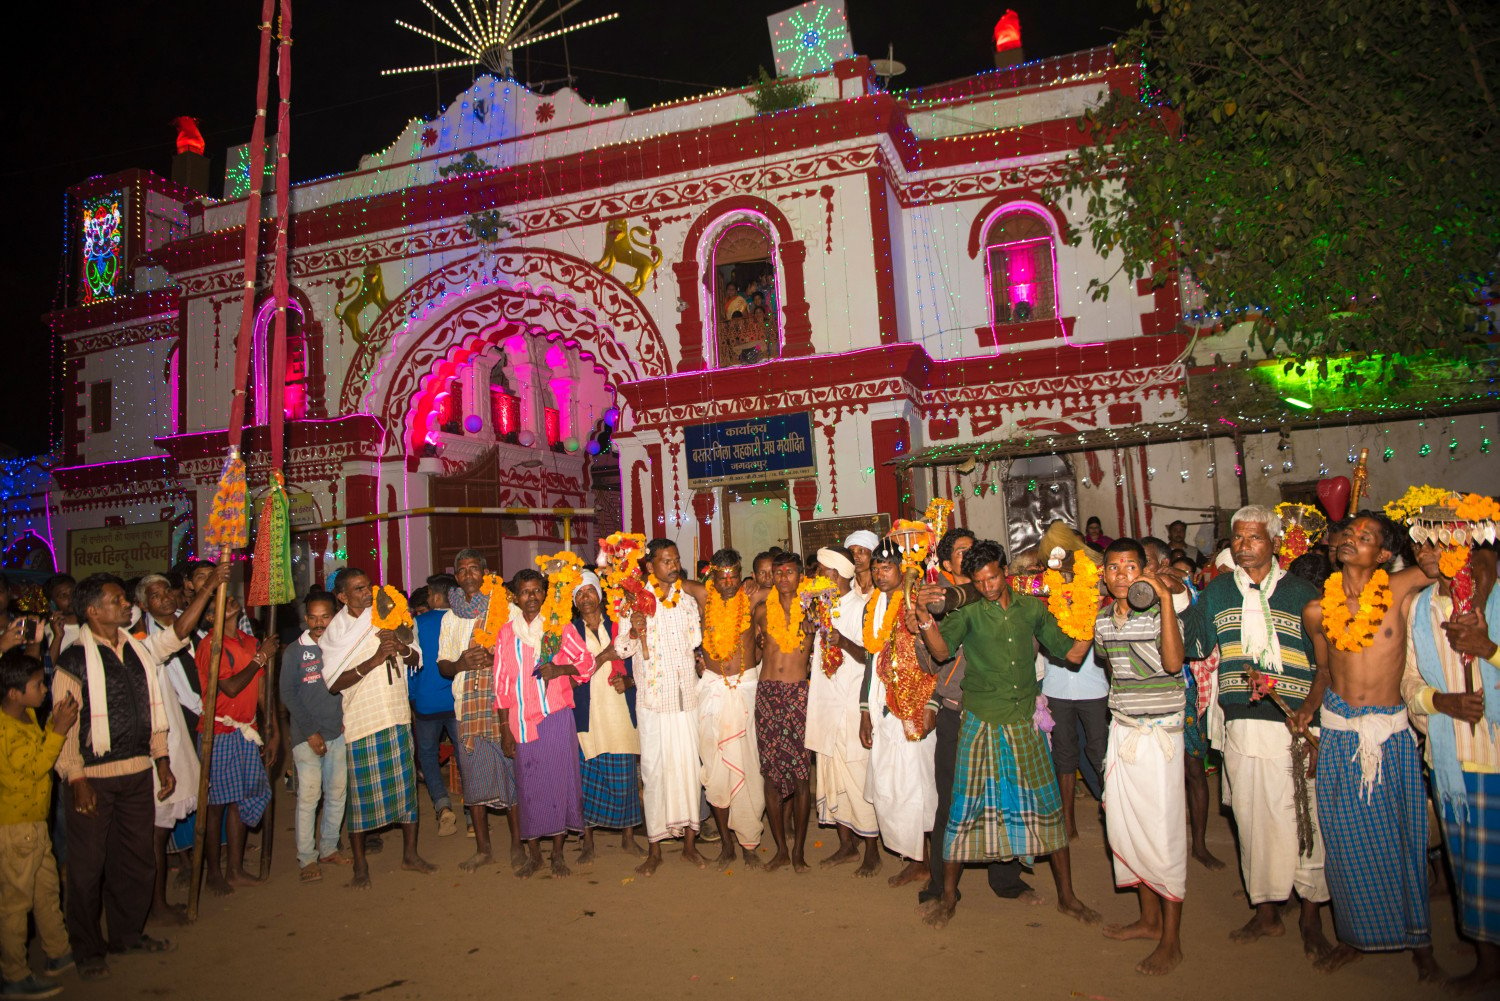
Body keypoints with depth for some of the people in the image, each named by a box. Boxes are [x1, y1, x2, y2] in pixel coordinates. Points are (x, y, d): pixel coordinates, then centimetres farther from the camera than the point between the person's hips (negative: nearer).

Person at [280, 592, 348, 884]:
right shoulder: (294, 651, -1)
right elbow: (288, 695, -3)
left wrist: (348, 718, -6)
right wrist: (310, 731, -8)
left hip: (339, 732, 3)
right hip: (307, 735, -3)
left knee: (337, 793, 8)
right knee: (308, 796, -3)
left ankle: (329, 848, 23)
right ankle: (307, 859, 7)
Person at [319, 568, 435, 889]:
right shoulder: (335, 632, -3)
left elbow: (416, 658, 11)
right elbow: (334, 683, -10)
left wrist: (402, 648, -11)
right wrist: (372, 662, -20)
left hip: (398, 717, 3)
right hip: (361, 720, -3)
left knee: (406, 785, 8)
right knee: (361, 792, 3)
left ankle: (410, 853, 21)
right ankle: (360, 863, 16)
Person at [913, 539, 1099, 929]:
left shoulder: (1031, 608, 5)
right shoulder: (969, 613, -4)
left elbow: (1071, 653, 8)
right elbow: (942, 651, -20)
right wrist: (924, 617, -38)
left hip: (1025, 725, 3)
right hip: (981, 724, -3)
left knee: (1047, 805, 9)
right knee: (966, 808, 2)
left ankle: (1066, 896, 26)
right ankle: (948, 895, 18)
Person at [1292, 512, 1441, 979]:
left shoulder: (1399, 589, -6)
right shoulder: (1317, 610, 1)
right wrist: (1309, 706, 2)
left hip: (1390, 732, -2)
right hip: (1338, 732, 2)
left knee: (1402, 837, 6)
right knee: (1346, 839, 9)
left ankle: (1418, 940, 26)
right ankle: (1355, 935, 26)